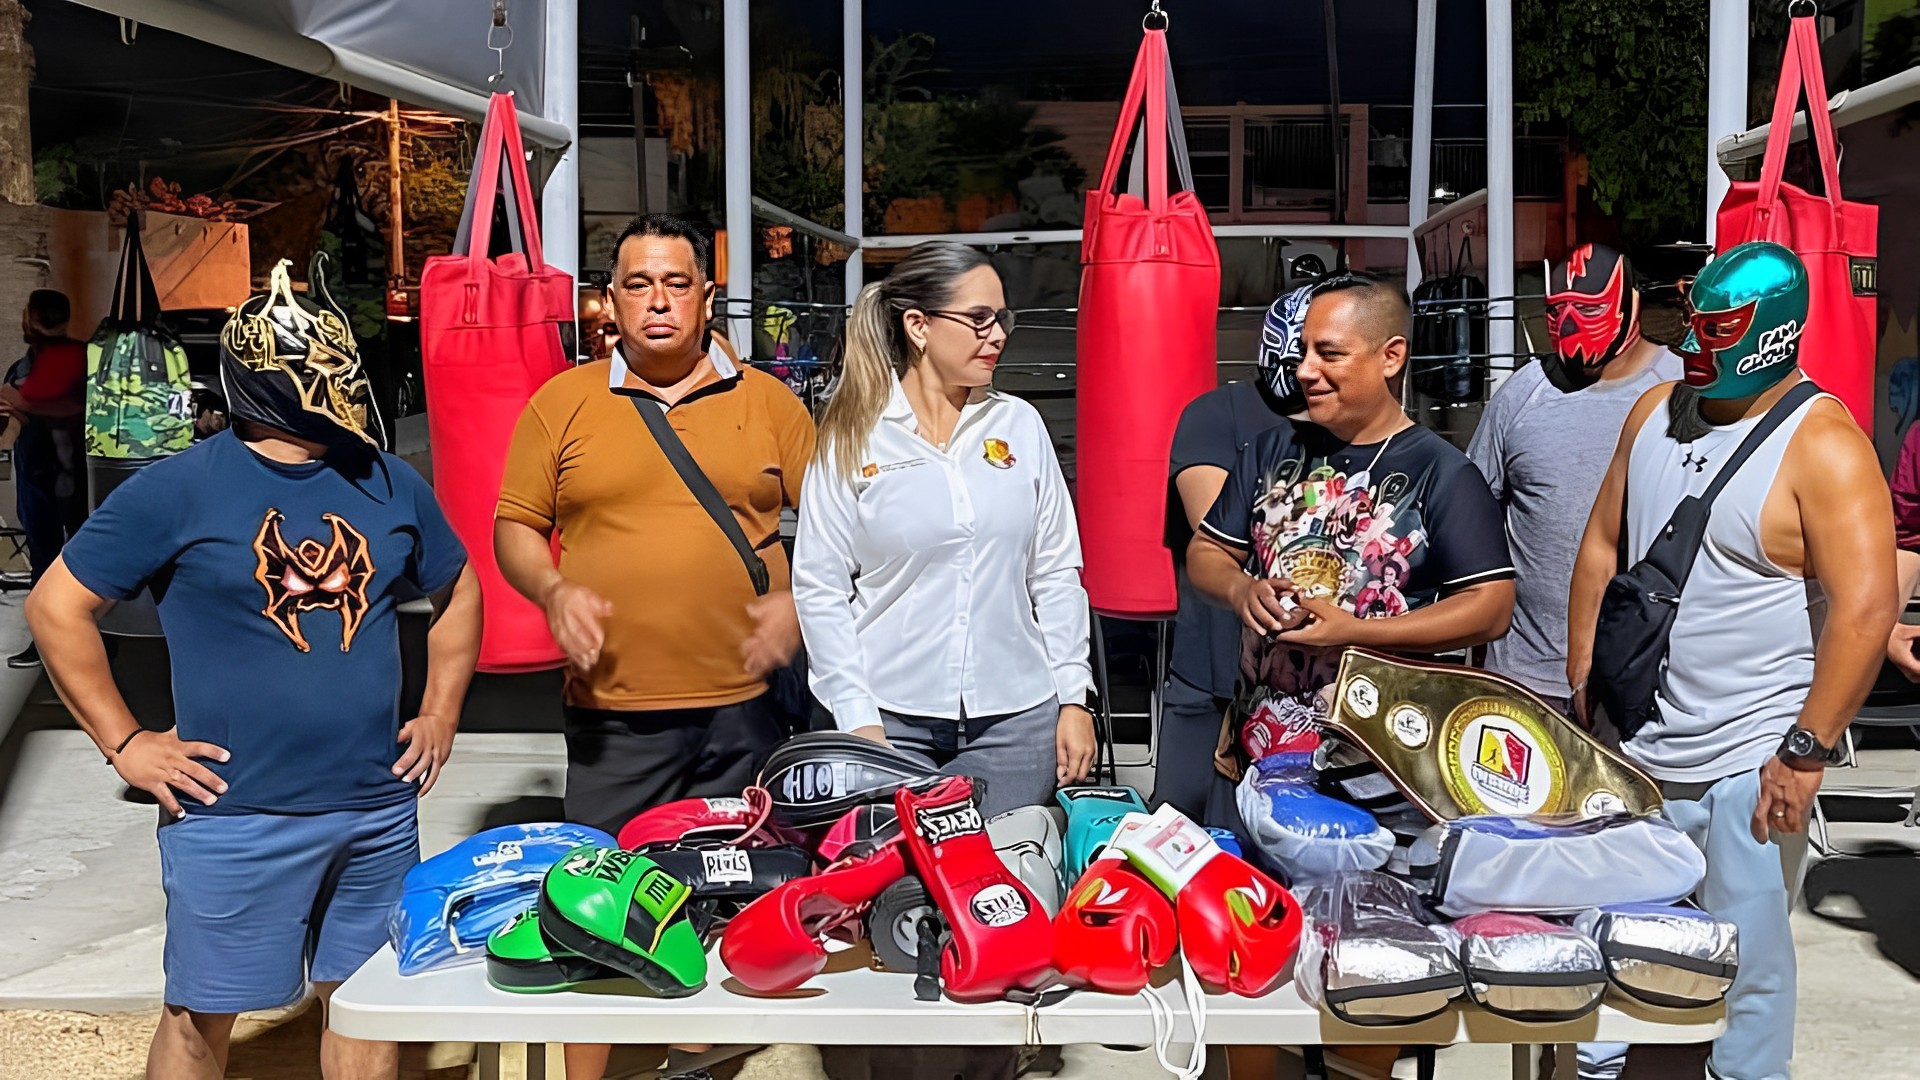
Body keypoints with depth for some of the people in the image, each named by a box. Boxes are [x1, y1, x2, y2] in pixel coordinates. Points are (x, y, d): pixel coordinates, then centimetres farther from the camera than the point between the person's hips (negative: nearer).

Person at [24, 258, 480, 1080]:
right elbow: (57, 608, -3)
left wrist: (442, 713, 10)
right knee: (201, 1013, 8)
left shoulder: (389, 483, 6)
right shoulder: (178, 490, -7)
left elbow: (458, 591, 19)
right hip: (237, 819, -4)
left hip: (380, 808, 4)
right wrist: (125, 744, -7)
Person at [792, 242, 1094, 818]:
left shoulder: (1020, 424, 6)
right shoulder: (852, 436, -2)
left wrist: (1073, 697, 4)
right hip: (893, 720, -2)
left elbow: (1056, 572, 8)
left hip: (1016, 720, 2)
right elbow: (819, 586, -2)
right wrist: (856, 718, -7)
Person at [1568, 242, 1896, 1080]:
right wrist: (1584, 681, 10)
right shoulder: (1655, 412, 7)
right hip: (1636, 747, 6)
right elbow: (1602, 545, 14)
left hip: (1748, 761, -6)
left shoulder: (1822, 446, -13)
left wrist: (1806, 754, -20)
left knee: (1744, 963, 3)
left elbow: (1865, 608, -19)